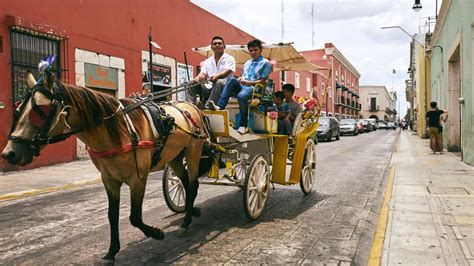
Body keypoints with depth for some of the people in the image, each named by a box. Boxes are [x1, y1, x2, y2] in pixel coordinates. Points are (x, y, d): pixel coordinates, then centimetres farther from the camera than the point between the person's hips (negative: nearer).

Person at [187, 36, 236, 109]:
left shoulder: (229, 59, 5)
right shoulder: (207, 61, 20)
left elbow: (227, 72, -13)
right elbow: (203, 74, 7)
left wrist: (216, 76, -35)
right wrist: (198, 78, -18)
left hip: (224, 87, -5)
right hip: (209, 88, 5)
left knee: (218, 82, -37)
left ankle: (207, 107, -44)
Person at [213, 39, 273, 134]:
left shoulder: (265, 63, 9)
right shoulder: (247, 63, 29)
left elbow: (262, 81, -1)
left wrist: (248, 82, -11)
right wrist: (239, 80, 0)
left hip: (253, 88, -5)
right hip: (241, 87, 5)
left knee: (242, 96, -39)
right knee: (233, 80, -28)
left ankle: (243, 125, -32)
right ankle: (220, 106, -38)